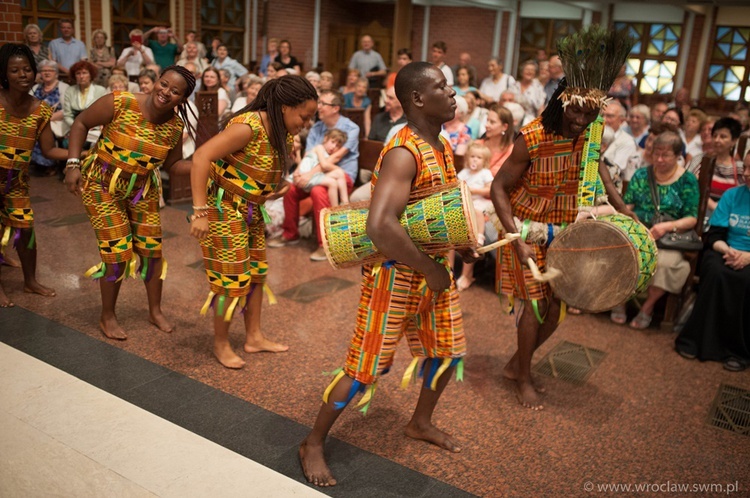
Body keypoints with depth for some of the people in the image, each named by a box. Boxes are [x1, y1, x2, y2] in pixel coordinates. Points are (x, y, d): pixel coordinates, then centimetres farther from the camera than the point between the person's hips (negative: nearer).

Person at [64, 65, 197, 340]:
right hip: (102, 184, -4)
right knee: (117, 253, -5)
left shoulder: (175, 126, -10)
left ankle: (155, 311, 28)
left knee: (151, 250, 7)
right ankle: (107, 316, 17)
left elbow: (173, 165, 0)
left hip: (142, 188, 4)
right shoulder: (119, 103, -22)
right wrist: (73, 164, -17)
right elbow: (81, 123, -10)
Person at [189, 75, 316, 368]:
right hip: (224, 208, -8)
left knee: (256, 272, 14)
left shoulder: (284, 133, 0)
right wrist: (200, 212, -34)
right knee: (232, 279, 0)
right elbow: (201, 157, -32)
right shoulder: (249, 126, -27)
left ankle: (254, 338, 30)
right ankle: (220, 344, 20)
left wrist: (277, 189, -8)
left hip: (251, 210, 9)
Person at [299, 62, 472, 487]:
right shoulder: (403, 153, -24)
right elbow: (380, 226, -37)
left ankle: (421, 422, 45)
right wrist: (431, 270, -26)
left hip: (435, 269, 9)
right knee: (367, 368, 1)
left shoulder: (443, 146, 6)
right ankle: (314, 444, 22)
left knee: (449, 351, 20)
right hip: (396, 274, -9)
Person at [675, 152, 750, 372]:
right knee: (717, 273, -33)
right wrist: (727, 250, -16)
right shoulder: (732, 195, 8)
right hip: (725, 253, 2)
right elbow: (714, 235, 5)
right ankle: (698, 340, -25)